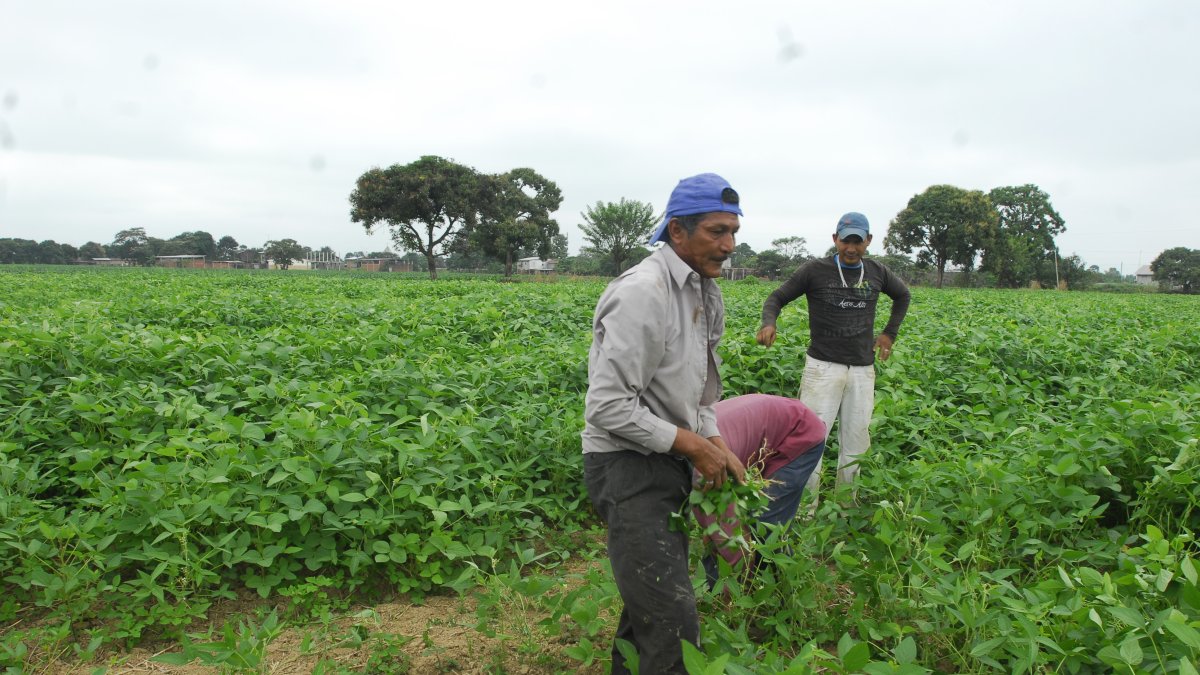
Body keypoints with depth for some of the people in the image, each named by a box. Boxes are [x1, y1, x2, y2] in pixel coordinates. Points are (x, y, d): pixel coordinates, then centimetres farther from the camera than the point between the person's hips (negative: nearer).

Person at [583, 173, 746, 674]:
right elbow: (607, 406, -24)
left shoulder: (703, 293, 10)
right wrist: (692, 444, -17)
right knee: (673, 628, -10)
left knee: (649, 605, 19)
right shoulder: (643, 293, -21)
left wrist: (715, 443, 5)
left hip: (667, 464, 10)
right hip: (628, 468, -10)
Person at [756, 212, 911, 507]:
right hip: (823, 367, -4)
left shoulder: (877, 273, 8)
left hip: (863, 370, 4)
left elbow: (902, 295, 28)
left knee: (855, 444, 10)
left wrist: (890, 332, 18)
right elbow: (777, 298, 1)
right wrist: (768, 323, -21)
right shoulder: (815, 270, -4)